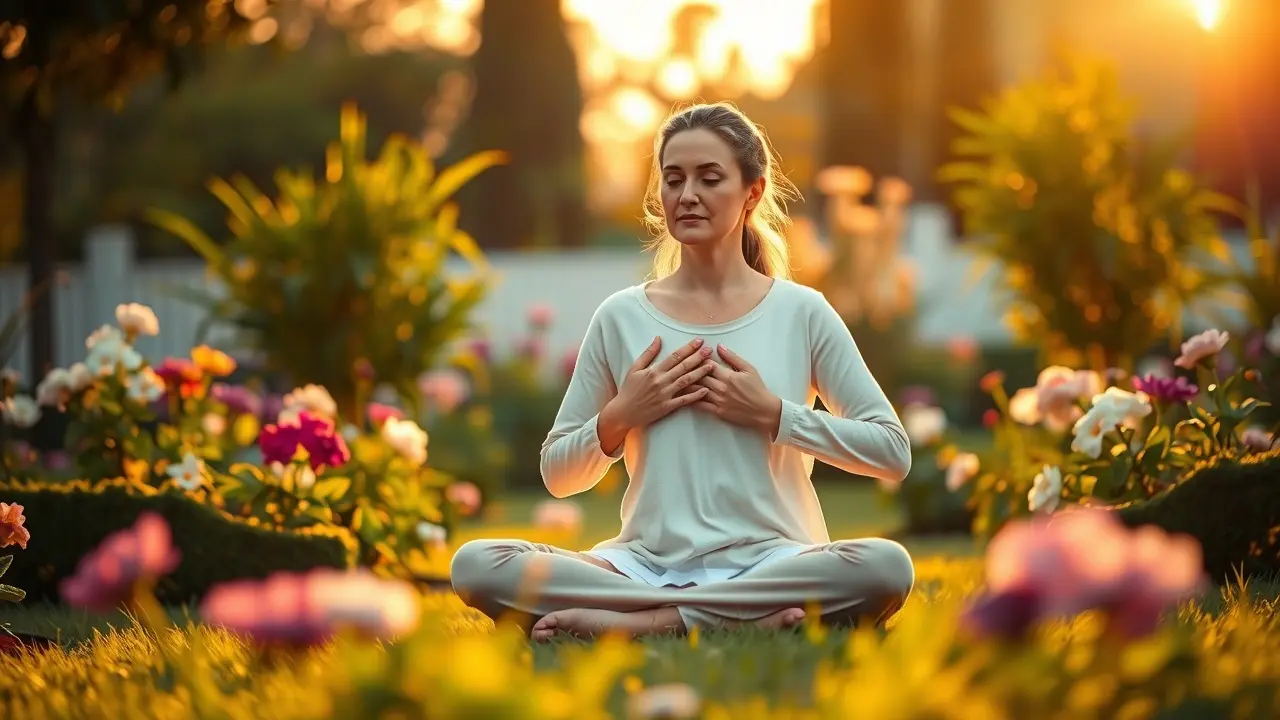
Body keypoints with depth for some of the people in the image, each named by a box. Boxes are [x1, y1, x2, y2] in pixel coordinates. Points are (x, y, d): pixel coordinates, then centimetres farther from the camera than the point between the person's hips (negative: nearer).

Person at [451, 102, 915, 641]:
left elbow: (893, 453, 4)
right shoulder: (621, 318, 10)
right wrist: (620, 417, -3)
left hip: (766, 563, -1)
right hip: (646, 565, 1)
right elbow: (558, 475, 16)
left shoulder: (802, 313, 6)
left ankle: (649, 623, -25)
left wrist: (774, 415, -6)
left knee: (886, 566, -35)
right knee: (477, 565, -25)